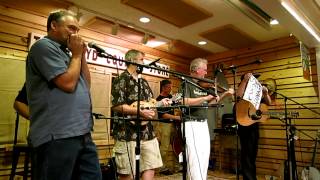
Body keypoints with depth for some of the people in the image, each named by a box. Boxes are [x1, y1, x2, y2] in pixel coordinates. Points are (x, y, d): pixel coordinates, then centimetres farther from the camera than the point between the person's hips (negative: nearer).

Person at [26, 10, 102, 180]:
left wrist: (82, 56, 11)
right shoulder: (44, 46, -5)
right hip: (57, 136, -9)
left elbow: (86, 85, 19)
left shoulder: (64, 52, 21)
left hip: (81, 133, 9)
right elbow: (68, 83, -16)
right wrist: (77, 54, -2)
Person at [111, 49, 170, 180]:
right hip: (128, 133, -7)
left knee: (150, 168, 8)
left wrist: (160, 103, 7)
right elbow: (117, 106, -17)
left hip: (147, 132, 8)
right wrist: (140, 112, -24)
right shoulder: (121, 80, -7)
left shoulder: (143, 82, 18)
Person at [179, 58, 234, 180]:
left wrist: (224, 95, 10)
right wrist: (205, 97, -21)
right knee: (196, 158, -10)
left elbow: (209, 103, 19)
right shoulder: (186, 83, -8)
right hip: (191, 124, -8)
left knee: (204, 157, 13)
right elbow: (185, 102, -23)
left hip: (204, 124, 9)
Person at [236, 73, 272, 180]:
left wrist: (265, 93, -4)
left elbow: (268, 103, 14)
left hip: (254, 125, 8)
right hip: (245, 126, -7)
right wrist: (245, 80, -33)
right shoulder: (243, 93, -6)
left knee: (253, 153, 16)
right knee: (247, 153, -7)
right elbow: (238, 95, -29)